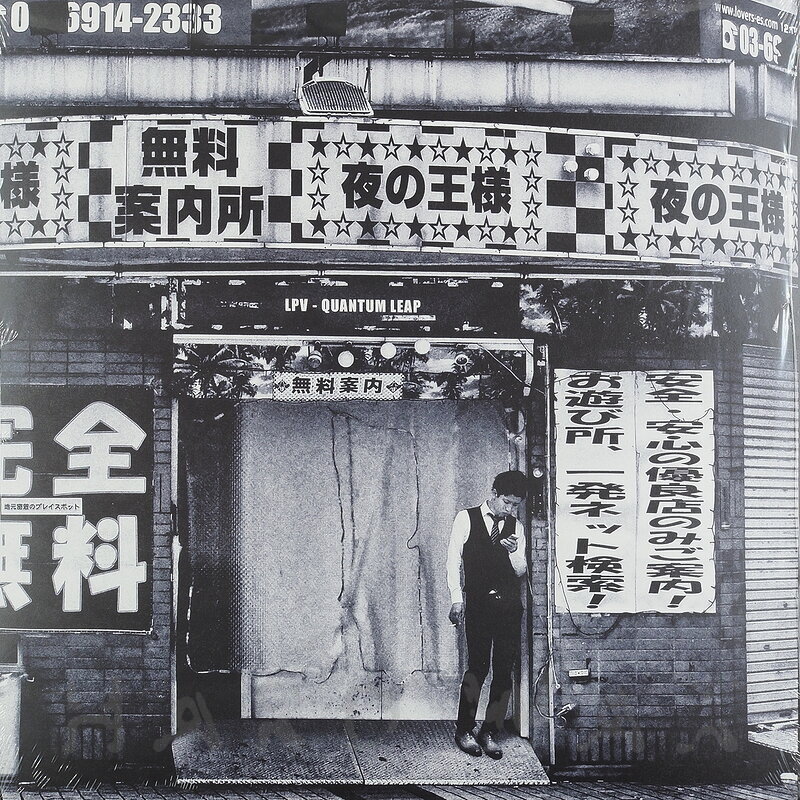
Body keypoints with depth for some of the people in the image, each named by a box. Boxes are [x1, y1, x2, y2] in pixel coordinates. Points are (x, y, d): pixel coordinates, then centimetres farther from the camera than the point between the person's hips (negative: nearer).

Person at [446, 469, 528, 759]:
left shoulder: (515, 527, 14)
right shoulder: (466, 519, 4)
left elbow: (521, 571, 14)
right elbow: (453, 560, 2)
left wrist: (514, 552, -6)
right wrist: (457, 599, -6)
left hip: (509, 605, 3)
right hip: (478, 603, -3)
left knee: (504, 671, 1)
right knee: (477, 666, -8)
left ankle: (489, 732, 11)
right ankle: (464, 730, 6)